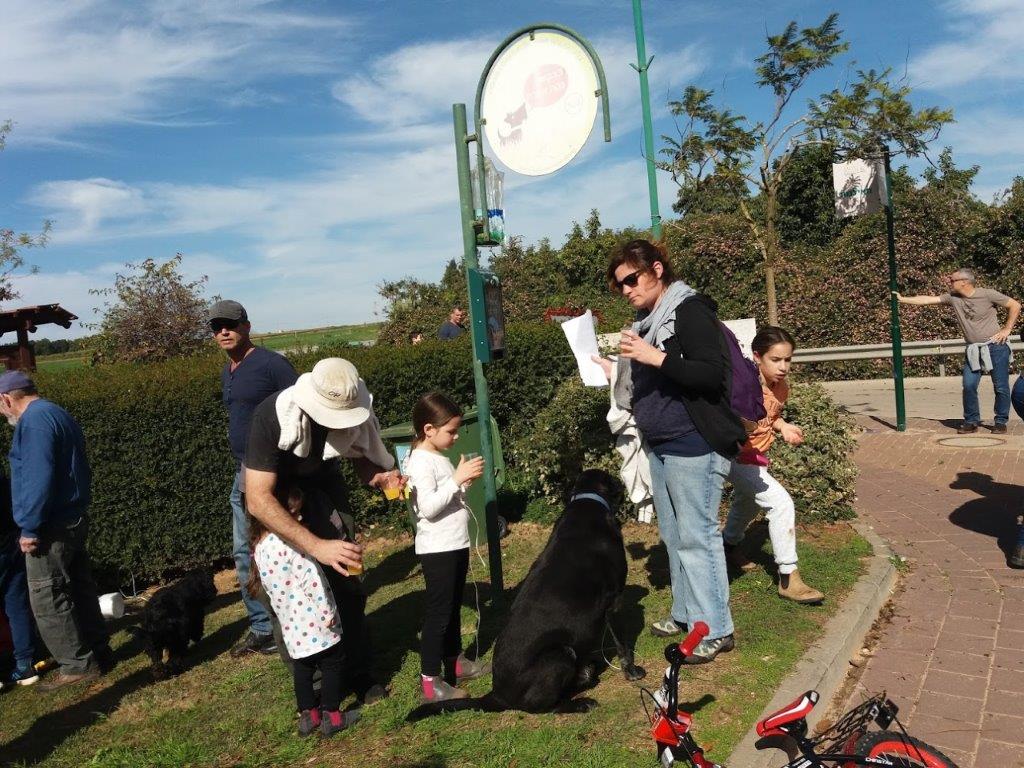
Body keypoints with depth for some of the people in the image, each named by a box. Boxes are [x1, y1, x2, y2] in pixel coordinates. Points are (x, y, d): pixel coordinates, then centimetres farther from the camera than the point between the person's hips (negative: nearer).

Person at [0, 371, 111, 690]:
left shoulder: (33, 420, -16)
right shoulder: (58, 414, 16)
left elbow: (37, 479, -24)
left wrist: (30, 528, -19)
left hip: (52, 526, -10)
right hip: (74, 519, 10)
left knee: (48, 600, 0)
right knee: (80, 591, 15)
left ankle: (78, 664, 7)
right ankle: (99, 652, 23)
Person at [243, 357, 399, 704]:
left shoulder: (354, 412, -25)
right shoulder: (271, 416, -37)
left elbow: (362, 459, -7)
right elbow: (258, 500, -41)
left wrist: (379, 477, -32)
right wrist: (317, 546, -49)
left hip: (322, 486, 3)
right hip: (273, 495, -3)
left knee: (345, 581, -3)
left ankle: (358, 674, 10)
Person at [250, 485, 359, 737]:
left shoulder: (259, 547, 3)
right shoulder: (290, 542, -23)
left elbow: (267, 585, 14)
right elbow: (311, 580, -22)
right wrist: (328, 612, -14)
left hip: (291, 623, 8)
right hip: (314, 620, -7)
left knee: (302, 666, 20)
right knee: (332, 663, 8)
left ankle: (308, 714, 30)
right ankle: (331, 716, 15)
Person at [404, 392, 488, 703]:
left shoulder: (439, 458, 11)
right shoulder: (420, 462, -18)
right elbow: (428, 507, -26)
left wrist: (466, 480, 2)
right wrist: (458, 478, -26)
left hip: (456, 545, 9)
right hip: (437, 549, -9)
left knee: (453, 607, 20)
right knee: (438, 612, -3)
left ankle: (455, 661, 34)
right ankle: (430, 681, 6)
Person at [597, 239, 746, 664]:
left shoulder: (690, 311, -11)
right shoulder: (649, 321, 15)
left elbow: (712, 374, -21)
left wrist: (656, 357, -25)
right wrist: (617, 373, 10)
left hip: (694, 445, -9)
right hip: (660, 447, 9)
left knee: (697, 536, -5)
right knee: (673, 534, 15)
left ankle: (715, 629, 6)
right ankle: (686, 612, 28)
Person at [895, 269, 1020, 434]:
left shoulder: (987, 294, -11)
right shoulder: (953, 298, 0)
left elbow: (1015, 305, -3)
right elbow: (927, 299, 0)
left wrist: (1006, 329, -5)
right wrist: (903, 299, -2)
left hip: (995, 346, -4)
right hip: (973, 350, 4)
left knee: (1001, 387, 1)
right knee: (969, 386, -3)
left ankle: (1001, 421, 13)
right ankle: (971, 421, 9)